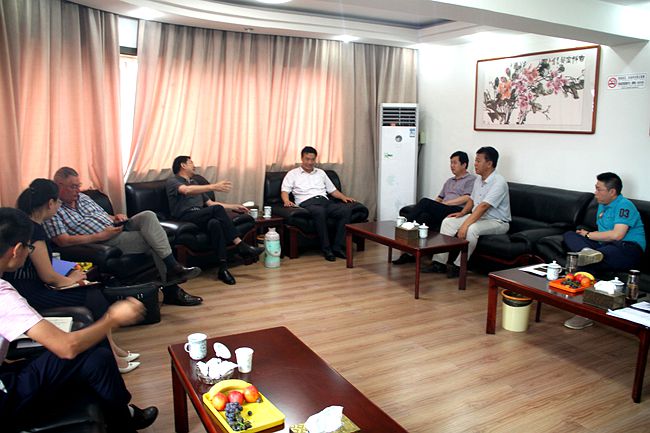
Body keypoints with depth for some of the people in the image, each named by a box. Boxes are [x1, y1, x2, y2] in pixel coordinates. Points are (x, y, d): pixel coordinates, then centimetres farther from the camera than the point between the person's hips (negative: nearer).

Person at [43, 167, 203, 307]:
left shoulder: (83, 197, 19)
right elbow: (63, 241, -17)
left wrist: (116, 217, 0)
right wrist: (101, 236, -20)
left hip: (115, 229, 7)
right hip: (104, 243, -7)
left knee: (147, 216, -21)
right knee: (152, 241, -24)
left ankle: (173, 267, -23)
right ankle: (171, 290, -18)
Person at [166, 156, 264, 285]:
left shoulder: (194, 183, 32)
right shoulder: (172, 181, 8)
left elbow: (210, 203, 32)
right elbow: (187, 190, -16)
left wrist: (234, 207, 23)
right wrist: (213, 187, -27)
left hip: (201, 218, 5)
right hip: (186, 218, -5)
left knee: (215, 223, -32)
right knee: (217, 209, -30)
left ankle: (223, 268, -38)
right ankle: (241, 246, -30)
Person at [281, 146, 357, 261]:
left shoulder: (321, 173, 28)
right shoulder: (293, 174, 16)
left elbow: (332, 190, 27)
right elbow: (284, 191, 5)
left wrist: (344, 197, 9)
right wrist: (286, 201, -18)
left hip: (325, 201, 4)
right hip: (307, 203, -4)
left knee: (347, 209, -26)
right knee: (320, 211, -41)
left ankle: (338, 247, -26)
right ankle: (326, 248, -30)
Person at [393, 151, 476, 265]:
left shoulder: (471, 179, 9)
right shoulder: (449, 181, 33)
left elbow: (467, 198, -6)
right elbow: (439, 198, 26)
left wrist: (444, 203, -10)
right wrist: (433, 205, 3)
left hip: (458, 211, -6)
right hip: (442, 212, 6)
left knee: (426, 202, -28)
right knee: (425, 216, -28)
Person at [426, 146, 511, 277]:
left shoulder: (499, 182, -22)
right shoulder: (478, 179, 6)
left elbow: (483, 206, -31)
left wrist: (465, 225, -36)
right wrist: (462, 213, 2)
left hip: (497, 222, -9)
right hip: (478, 217, 9)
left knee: (471, 229, -36)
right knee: (447, 222, -6)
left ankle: (459, 266, -19)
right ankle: (439, 263, -8)